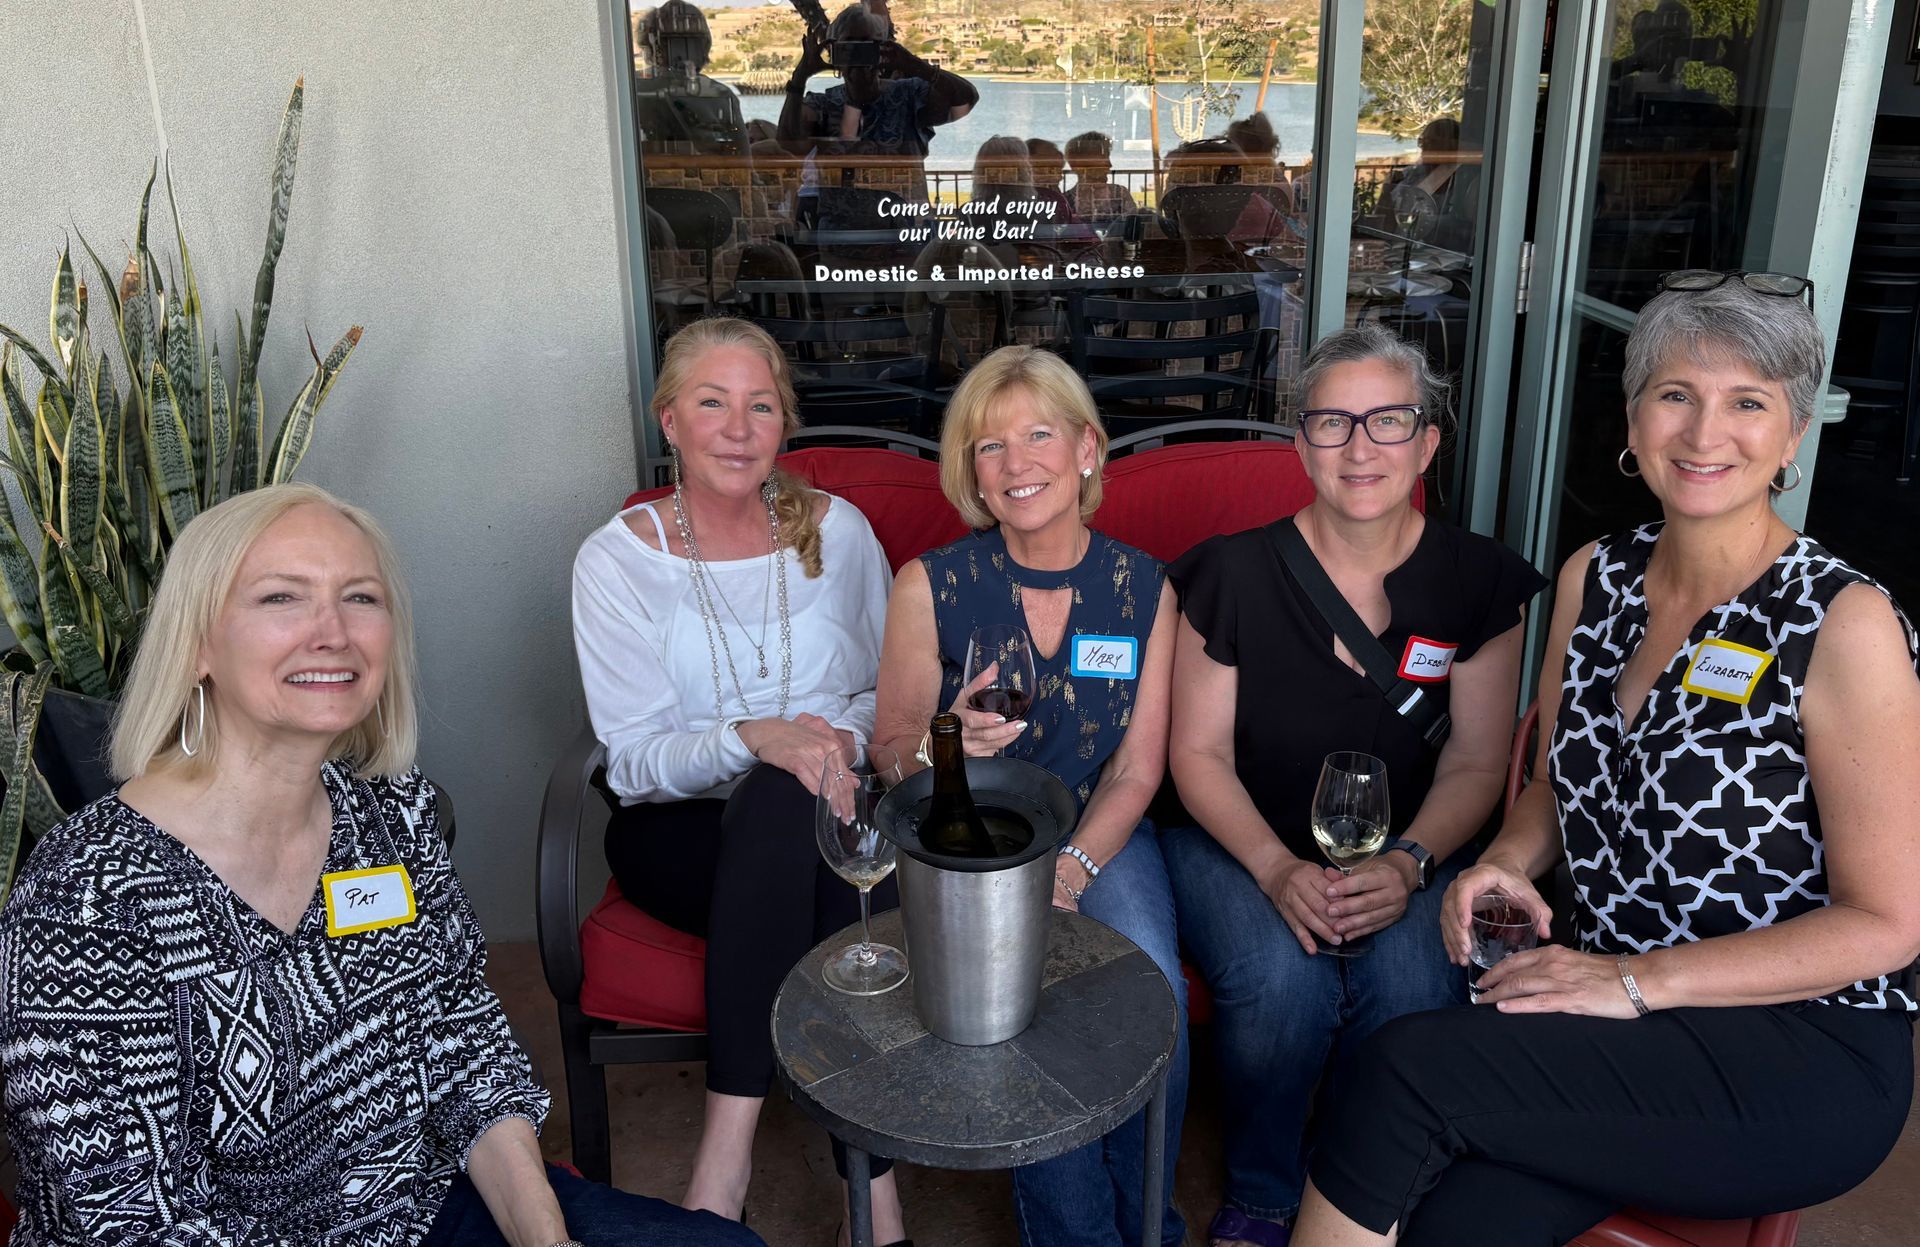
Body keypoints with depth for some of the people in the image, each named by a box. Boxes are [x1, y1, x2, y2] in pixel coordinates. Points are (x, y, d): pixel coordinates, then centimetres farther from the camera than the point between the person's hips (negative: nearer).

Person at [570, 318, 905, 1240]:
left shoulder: (837, 531, 4)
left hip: (822, 819, 2)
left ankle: (728, 1142, -27)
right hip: (684, 829, -1)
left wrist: (843, 736, -13)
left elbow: (889, 686, 10)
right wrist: (751, 739, -27)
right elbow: (634, 759, -7)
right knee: (785, 796, -34)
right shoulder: (618, 559, -2)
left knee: (790, 799, -34)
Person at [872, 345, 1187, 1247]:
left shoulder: (1143, 589, -1)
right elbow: (889, 757, -1)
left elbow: (1136, 770, 2)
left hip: (1098, 836, 2)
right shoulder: (931, 586, -7)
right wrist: (947, 744, -25)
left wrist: (1069, 871, -15)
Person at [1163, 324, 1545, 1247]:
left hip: (1405, 849, 2)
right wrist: (1279, 869, -19)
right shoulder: (1233, 573, -8)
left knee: (1412, 988, -28)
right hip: (1240, 842, -1)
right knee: (1282, 980, -30)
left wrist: (1406, 864, -17)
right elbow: (1199, 753, -4)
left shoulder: (1477, 581, -2)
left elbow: (1476, 763, 2)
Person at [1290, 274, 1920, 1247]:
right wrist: (1507, 861, -5)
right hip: (1618, 1017, 4)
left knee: (1408, 1065, -26)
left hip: (1807, 1055, -4)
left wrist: (1637, 979, -18)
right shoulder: (1594, 579, 5)